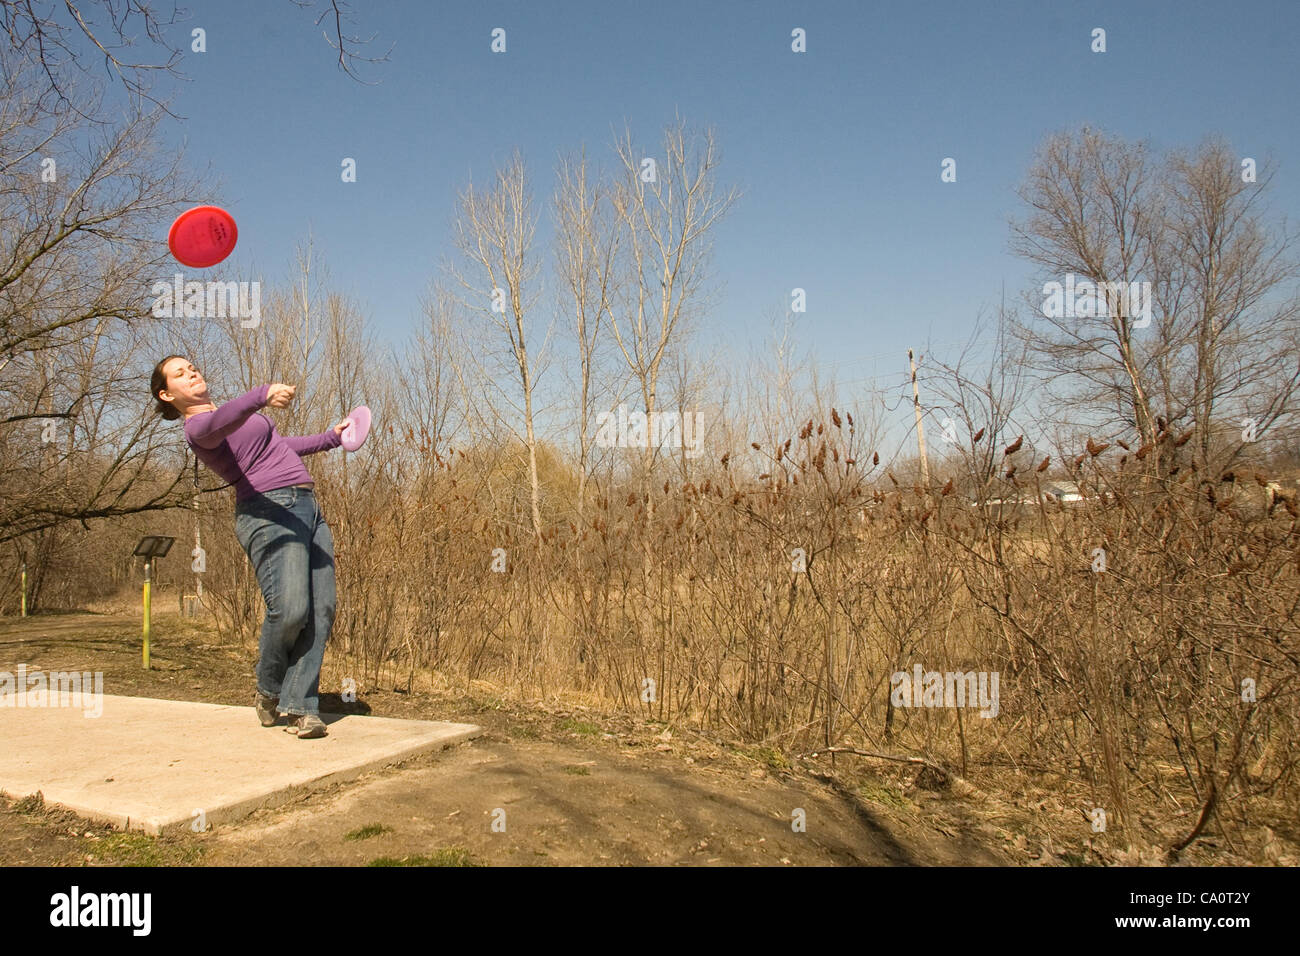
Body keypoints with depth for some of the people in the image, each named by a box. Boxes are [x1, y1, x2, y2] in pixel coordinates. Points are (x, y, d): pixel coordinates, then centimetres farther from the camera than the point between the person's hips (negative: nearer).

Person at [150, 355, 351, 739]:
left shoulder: (234, 412, 30)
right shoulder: (199, 426, -1)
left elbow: (278, 445, 43)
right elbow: (223, 422, -26)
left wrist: (330, 438, 46)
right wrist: (263, 394, -44)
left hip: (306, 505, 9)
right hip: (268, 510, -9)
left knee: (321, 610, -5)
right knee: (289, 609, -21)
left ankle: (300, 706, -4)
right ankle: (268, 690, 5)